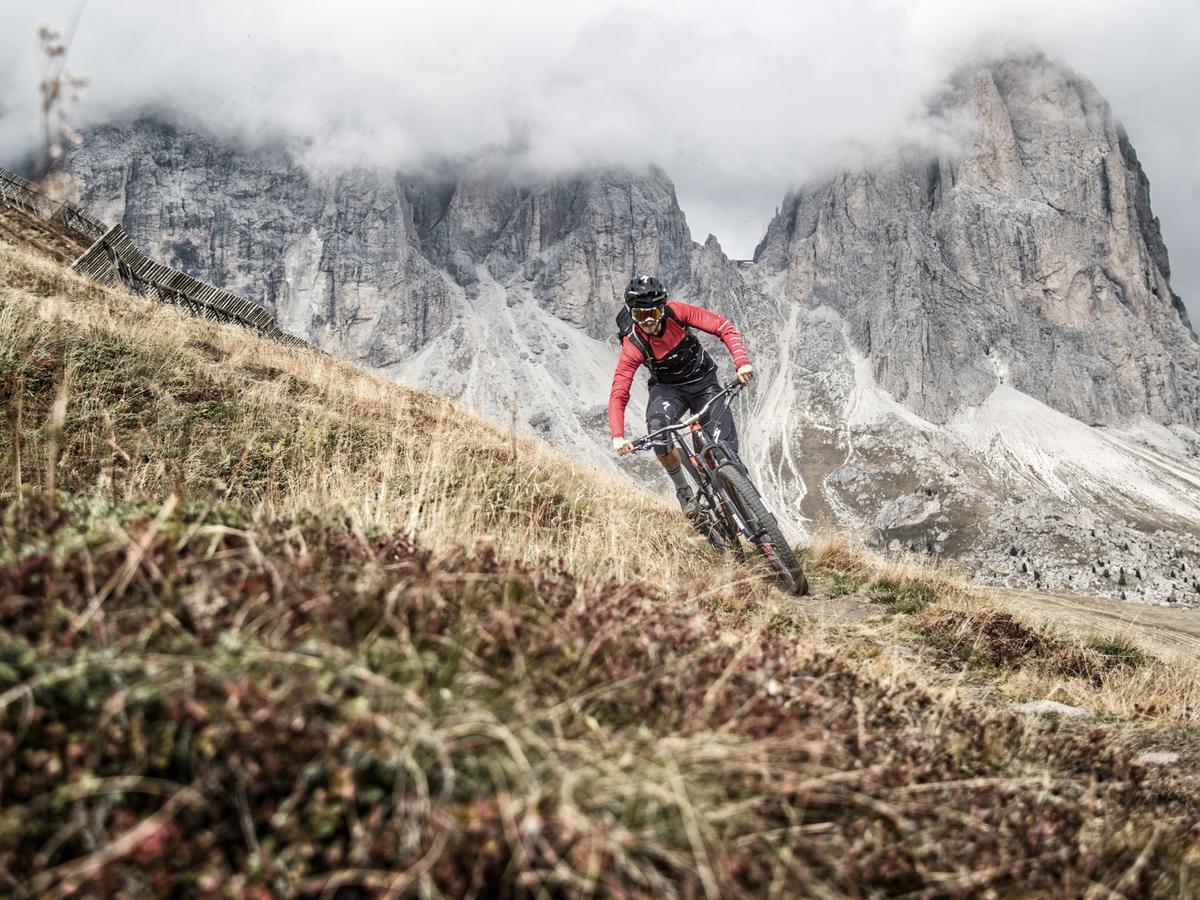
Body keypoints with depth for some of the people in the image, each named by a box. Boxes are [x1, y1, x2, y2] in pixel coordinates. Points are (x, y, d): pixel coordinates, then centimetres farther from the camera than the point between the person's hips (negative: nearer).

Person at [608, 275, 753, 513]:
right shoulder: (632, 347, -24)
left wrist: (742, 362, -35)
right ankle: (683, 491, -10)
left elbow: (724, 327, -20)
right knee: (657, 426, -33)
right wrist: (618, 436, -42)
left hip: (703, 381, 1)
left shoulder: (677, 312, -23)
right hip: (668, 388, -1)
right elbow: (618, 395, -27)